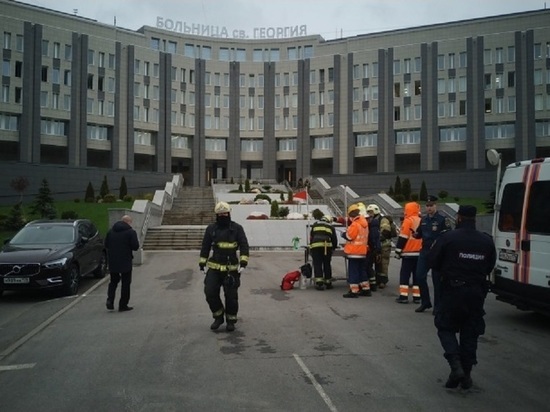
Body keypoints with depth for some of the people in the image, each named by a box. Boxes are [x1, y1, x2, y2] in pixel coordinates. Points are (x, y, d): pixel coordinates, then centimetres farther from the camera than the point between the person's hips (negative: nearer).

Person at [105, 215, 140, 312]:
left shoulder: (111, 231, 7)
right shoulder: (131, 232, -10)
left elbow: (106, 245, 10)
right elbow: (135, 246, -13)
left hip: (112, 262, 5)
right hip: (125, 262, -5)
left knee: (113, 281, 19)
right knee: (125, 283, 5)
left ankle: (110, 300, 3)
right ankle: (123, 305, 7)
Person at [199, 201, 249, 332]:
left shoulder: (237, 228, -1)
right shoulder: (211, 228, 5)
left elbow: (244, 246, -3)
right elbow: (205, 247, 11)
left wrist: (243, 263, -13)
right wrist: (202, 263, 9)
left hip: (232, 268, -2)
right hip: (214, 268, 2)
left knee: (231, 296, 4)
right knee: (210, 293, -4)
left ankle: (231, 320, 23)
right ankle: (218, 316, 18)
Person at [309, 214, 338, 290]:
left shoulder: (315, 224, 20)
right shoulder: (331, 227, 20)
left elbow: (311, 236, 18)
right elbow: (334, 239, 18)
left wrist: (311, 245, 29)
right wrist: (333, 248, 33)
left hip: (315, 246, -1)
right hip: (327, 246, 1)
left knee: (317, 264, 0)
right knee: (327, 264, 12)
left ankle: (319, 282, -11)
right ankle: (328, 283, 19)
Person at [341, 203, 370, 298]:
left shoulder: (355, 224, -17)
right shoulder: (364, 223, 12)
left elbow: (349, 236, -18)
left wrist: (343, 234, 1)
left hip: (354, 251, -9)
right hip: (363, 251, 9)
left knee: (353, 271, -4)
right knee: (362, 270, 16)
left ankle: (354, 291, -4)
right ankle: (366, 289, 21)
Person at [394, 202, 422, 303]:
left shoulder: (408, 221, -11)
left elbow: (403, 238, -14)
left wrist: (398, 251, -8)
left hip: (408, 253, -6)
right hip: (419, 253, 6)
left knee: (404, 275, -1)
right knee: (417, 275, 11)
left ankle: (403, 296, -4)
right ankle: (417, 297, 11)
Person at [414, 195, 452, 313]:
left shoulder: (442, 219, -9)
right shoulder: (423, 219, 11)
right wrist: (416, 234, -1)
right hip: (424, 251, 6)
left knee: (436, 279, 3)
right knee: (420, 276, 5)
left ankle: (437, 306, 16)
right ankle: (425, 302, 21)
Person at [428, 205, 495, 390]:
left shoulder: (448, 237, -12)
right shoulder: (487, 241, 1)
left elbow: (432, 261, -8)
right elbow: (490, 266, 8)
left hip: (452, 290, -3)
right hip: (476, 292, 4)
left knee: (446, 328, 11)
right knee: (470, 333, 13)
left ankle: (456, 365, -6)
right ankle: (466, 374, 17)